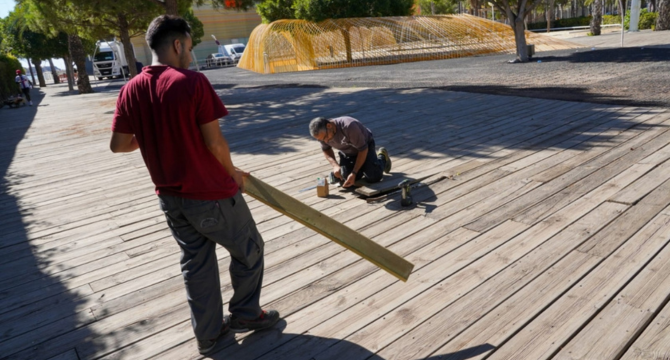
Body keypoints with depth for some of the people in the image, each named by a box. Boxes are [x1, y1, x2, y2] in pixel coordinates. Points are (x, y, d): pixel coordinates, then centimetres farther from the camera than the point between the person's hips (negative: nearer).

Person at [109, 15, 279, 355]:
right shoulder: (192, 82, -18)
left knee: (196, 262, 20)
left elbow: (118, 145, 1)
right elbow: (214, 141, -19)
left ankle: (207, 332, 31)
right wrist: (233, 173, -2)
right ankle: (245, 314, 32)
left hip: (170, 197, 6)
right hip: (210, 194, -6)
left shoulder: (130, 90, -1)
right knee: (248, 250, 17)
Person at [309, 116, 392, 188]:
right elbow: (326, 150, 0)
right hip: (347, 152, 5)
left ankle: (382, 157, 14)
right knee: (344, 179, -13)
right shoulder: (322, 133, -22)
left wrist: (354, 173, -31)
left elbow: (363, 149, -30)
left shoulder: (349, 127, -40)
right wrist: (335, 165, -19)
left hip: (364, 146, -5)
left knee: (373, 177, -19)